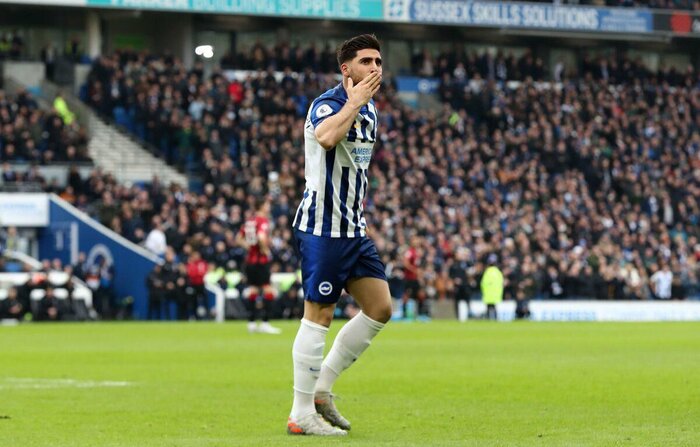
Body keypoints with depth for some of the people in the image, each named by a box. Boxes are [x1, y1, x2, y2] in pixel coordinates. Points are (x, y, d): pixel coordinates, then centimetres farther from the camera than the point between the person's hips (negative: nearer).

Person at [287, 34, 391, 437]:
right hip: (323, 228, -9)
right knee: (319, 316, -6)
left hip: (354, 229, 9)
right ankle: (301, 414, 0)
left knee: (380, 308, 6)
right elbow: (327, 137, -39)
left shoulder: (370, 110, 13)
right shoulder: (326, 104, -14)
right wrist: (354, 101, -27)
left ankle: (321, 388, 15)